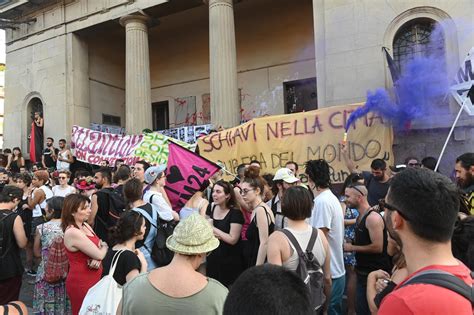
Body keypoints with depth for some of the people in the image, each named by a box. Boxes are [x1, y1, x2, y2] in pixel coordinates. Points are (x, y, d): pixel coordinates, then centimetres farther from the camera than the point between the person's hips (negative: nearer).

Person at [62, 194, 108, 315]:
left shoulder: (85, 225, 3)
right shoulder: (73, 232, -24)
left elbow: (99, 247, 8)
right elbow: (99, 254, -21)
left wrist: (97, 260, -13)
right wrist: (105, 247, 0)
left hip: (93, 279, 8)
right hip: (81, 283, -8)